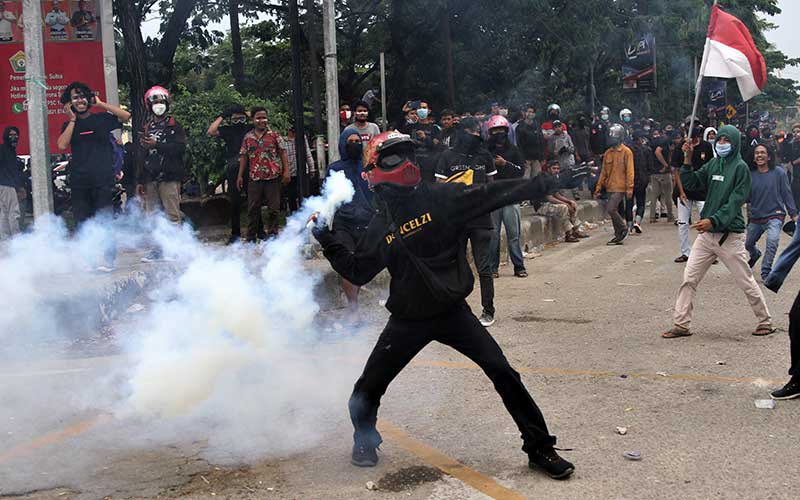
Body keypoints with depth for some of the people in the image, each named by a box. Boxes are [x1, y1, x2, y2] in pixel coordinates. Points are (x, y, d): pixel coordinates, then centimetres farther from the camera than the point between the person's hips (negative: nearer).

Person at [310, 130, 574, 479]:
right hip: (408, 320, 2)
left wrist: (541, 185, -20)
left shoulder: (440, 198, -6)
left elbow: (491, 195, -13)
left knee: (502, 372, -9)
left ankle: (539, 447, 6)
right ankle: (365, 440, 34)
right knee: (367, 391, 4)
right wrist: (326, 239, 0)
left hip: (453, 311, -2)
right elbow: (357, 272, 5)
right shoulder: (380, 226, 2)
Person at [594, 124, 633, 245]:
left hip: (620, 187, -6)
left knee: (611, 209, -16)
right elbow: (604, 172, 16)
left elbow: (629, 171, -8)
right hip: (610, 187, 6)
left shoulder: (626, 152, -5)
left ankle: (623, 228, 3)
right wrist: (598, 188, 12)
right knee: (614, 211, 9)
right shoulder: (608, 153, 13)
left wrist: (629, 188, -15)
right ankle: (618, 236, 17)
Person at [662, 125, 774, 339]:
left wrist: (713, 220, -27)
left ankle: (765, 322, 21)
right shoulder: (712, 164, 9)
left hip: (730, 235, -6)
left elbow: (735, 202, -17)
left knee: (746, 282, 5)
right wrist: (687, 161, -3)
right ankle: (681, 325, 7)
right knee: (689, 279, 2)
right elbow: (691, 184, 10)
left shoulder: (741, 167, -9)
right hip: (706, 233, 6)